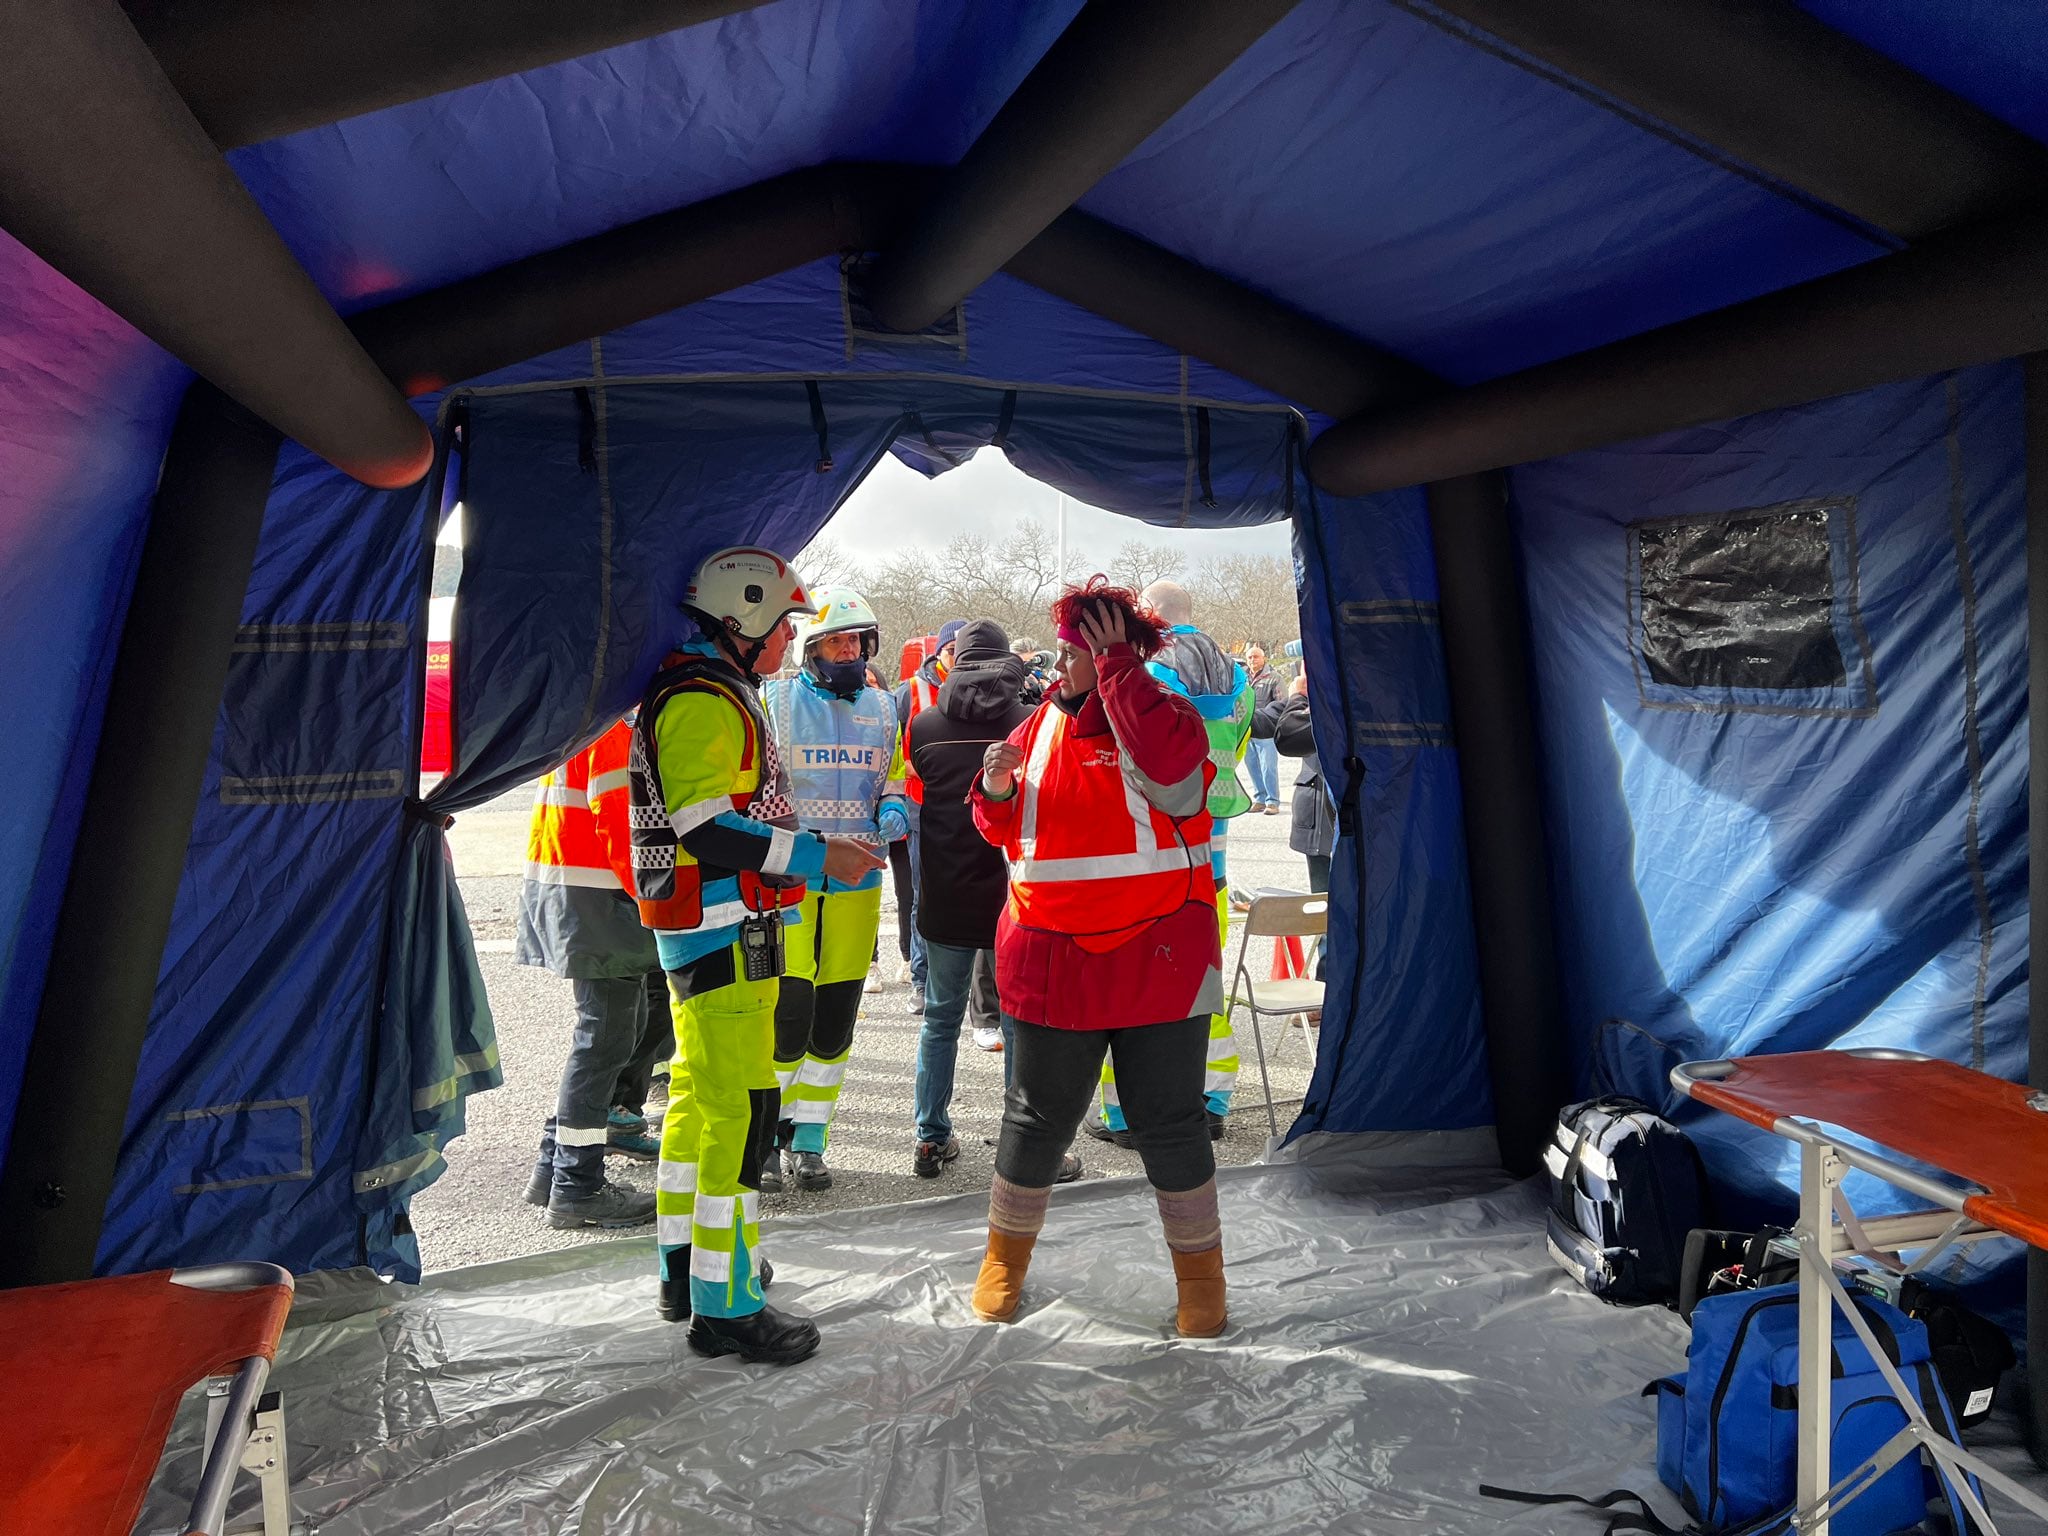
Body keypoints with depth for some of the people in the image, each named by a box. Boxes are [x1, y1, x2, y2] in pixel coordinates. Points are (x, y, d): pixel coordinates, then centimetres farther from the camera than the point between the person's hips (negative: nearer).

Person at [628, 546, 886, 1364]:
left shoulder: (718, 695, 19)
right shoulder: (704, 702, -16)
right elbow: (703, 825, -23)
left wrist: (818, 851, 21)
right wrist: (814, 855, -21)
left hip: (714, 924, 11)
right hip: (722, 927, -11)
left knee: (698, 1095, 18)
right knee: (740, 1108, -8)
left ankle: (684, 1267, 31)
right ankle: (725, 1304, 0)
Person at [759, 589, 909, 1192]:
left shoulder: (883, 708, 12)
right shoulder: (774, 702, 1)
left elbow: (895, 776, 20)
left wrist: (892, 810, -2)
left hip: (856, 885, 4)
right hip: (787, 881, -4)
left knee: (835, 1022, 8)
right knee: (786, 1014, -7)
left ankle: (808, 1140, 21)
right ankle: (764, 1139, 10)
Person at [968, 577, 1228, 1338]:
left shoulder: (1165, 714, -5)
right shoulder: (1041, 723, 7)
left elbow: (1168, 771, -30)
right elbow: (1007, 832, 13)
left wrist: (1114, 666, -21)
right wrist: (998, 790, -10)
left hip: (1158, 962, -3)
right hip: (1052, 961, 3)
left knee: (1169, 1123, 7)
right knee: (1037, 1114, 13)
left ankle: (1200, 1273, 26)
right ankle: (1006, 1255, 33)